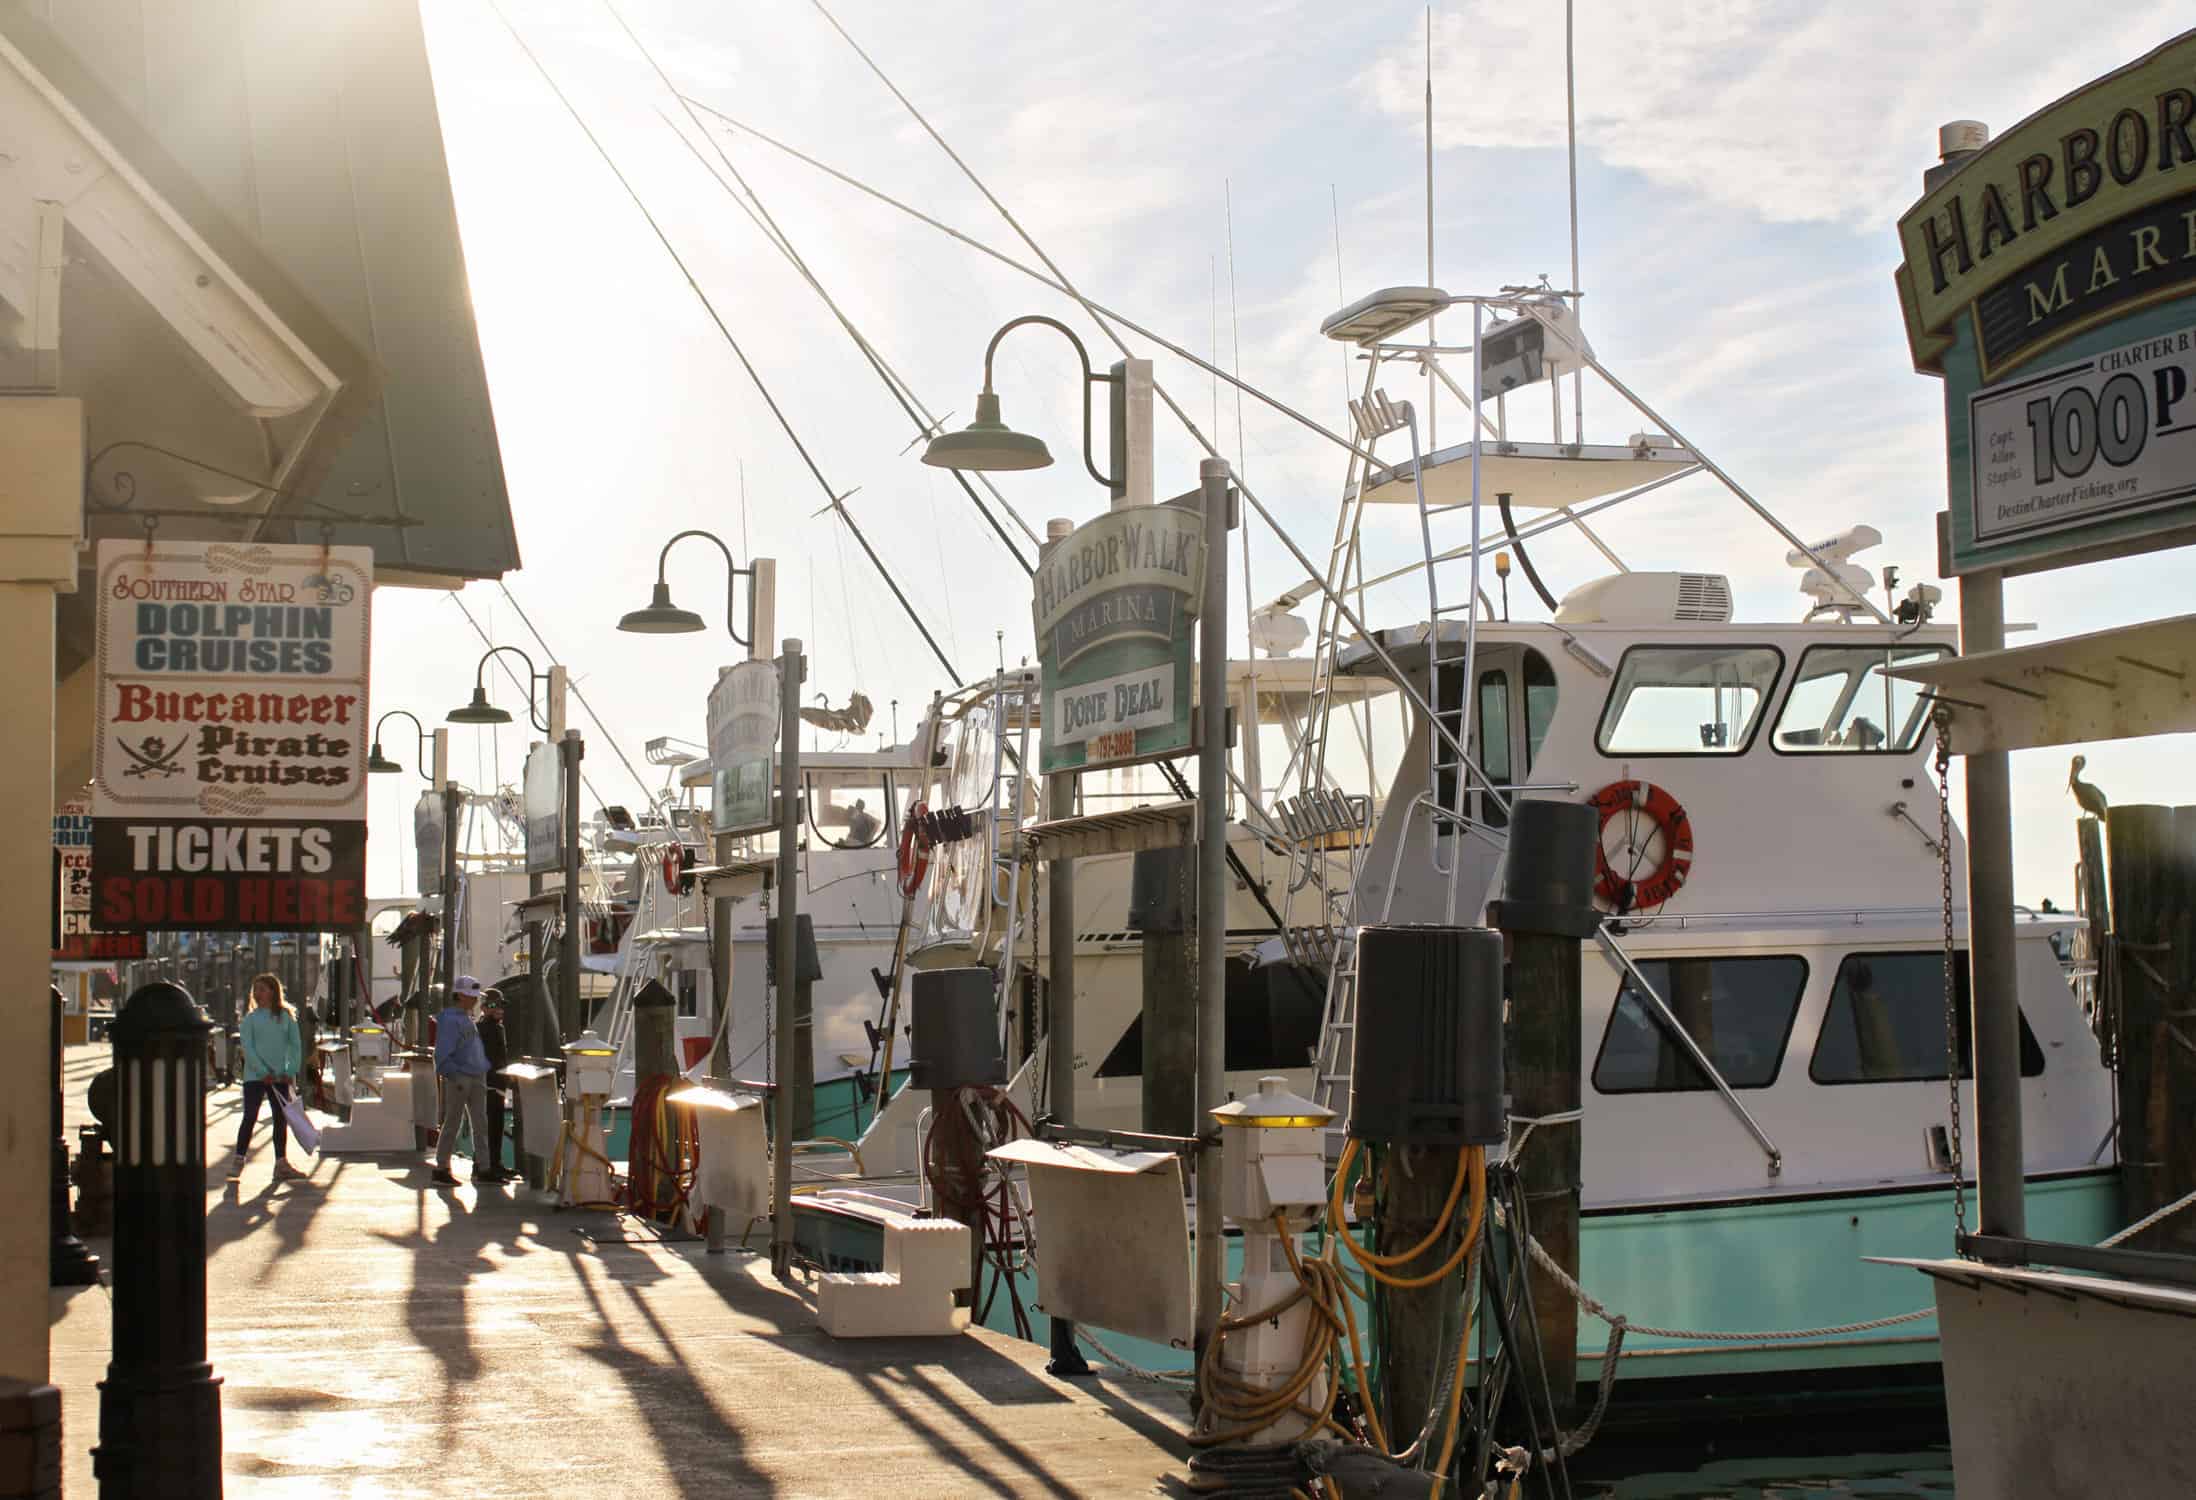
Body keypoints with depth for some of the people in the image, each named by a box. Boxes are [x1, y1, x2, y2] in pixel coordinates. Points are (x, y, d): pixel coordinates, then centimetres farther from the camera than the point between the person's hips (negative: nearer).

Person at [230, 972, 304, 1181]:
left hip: (280, 1077, 3)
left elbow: (295, 1045, 6)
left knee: (281, 1118, 6)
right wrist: (263, 1072, -15)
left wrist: (291, 1071, -5)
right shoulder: (250, 1018, -1)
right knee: (250, 1117, -5)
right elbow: (247, 1048, -7)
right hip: (255, 1076, -2)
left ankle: (282, 1163, 12)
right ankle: (238, 1160, 3)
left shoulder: (286, 1017, 5)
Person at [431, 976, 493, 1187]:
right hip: (458, 1080, -9)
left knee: (480, 1123, 9)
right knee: (452, 1124, -3)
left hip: (476, 1079, 9)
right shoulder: (449, 1020, -11)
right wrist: (454, 1076, -25)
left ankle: (480, 1168, 14)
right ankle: (441, 1169, 4)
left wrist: (484, 1073, 17)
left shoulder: (468, 1019, 18)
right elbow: (443, 1055, -17)